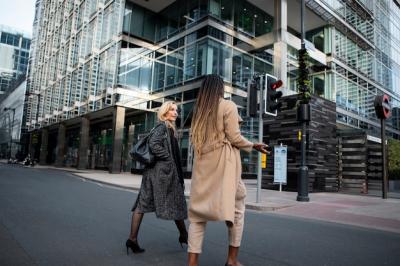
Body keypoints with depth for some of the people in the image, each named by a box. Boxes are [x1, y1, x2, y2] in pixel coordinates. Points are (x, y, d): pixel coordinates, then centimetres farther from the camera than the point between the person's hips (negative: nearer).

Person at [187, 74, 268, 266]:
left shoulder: (199, 109, 14)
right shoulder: (228, 106, -4)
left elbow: (196, 139, 11)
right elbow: (234, 137, -8)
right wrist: (253, 146, 5)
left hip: (202, 164, 5)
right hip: (223, 163, -5)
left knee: (198, 209, 5)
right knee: (235, 207, 9)